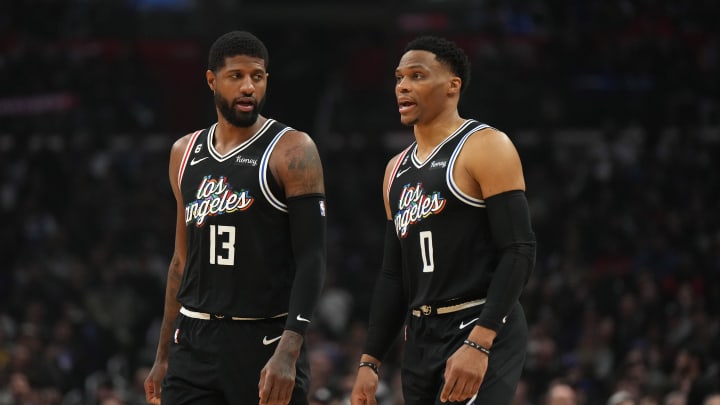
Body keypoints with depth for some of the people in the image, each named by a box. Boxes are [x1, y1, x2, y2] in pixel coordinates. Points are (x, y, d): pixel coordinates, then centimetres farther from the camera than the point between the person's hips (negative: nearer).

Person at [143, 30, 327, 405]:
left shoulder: (291, 151, -7)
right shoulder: (185, 153, 12)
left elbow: (312, 260, -12)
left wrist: (288, 353, -23)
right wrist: (163, 356, 17)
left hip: (264, 342, -5)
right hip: (195, 343, 5)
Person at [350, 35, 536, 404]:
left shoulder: (486, 148, -7)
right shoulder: (397, 169, 17)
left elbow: (519, 252, -15)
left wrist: (479, 343, -23)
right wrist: (370, 361, 13)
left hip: (481, 333, -8)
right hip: (420, 339, 8)